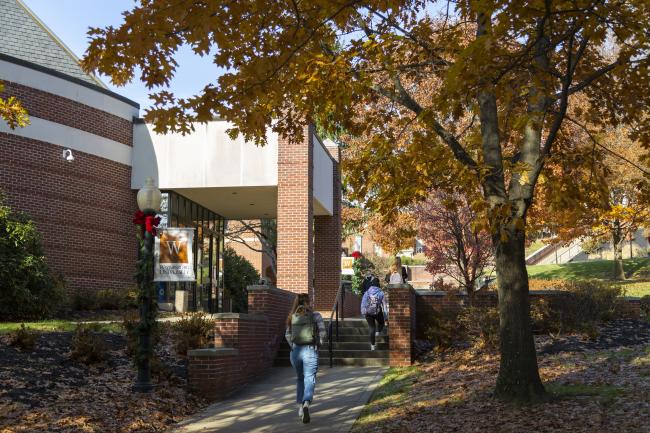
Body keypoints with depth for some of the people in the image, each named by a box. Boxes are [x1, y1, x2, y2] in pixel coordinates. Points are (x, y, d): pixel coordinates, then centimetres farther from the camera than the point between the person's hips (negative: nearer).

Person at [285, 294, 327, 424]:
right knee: (309, 380, -3)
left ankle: (300, 407, 25)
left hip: (296, 351, 4)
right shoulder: (315, 315, -5)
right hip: (310, 351, -3)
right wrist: (318, 344, 6)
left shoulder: (292, 317, 5)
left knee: (300, 379, 23)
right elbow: (323, 333, -9)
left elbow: (288, 335, 9)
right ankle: (306, 405, -29)